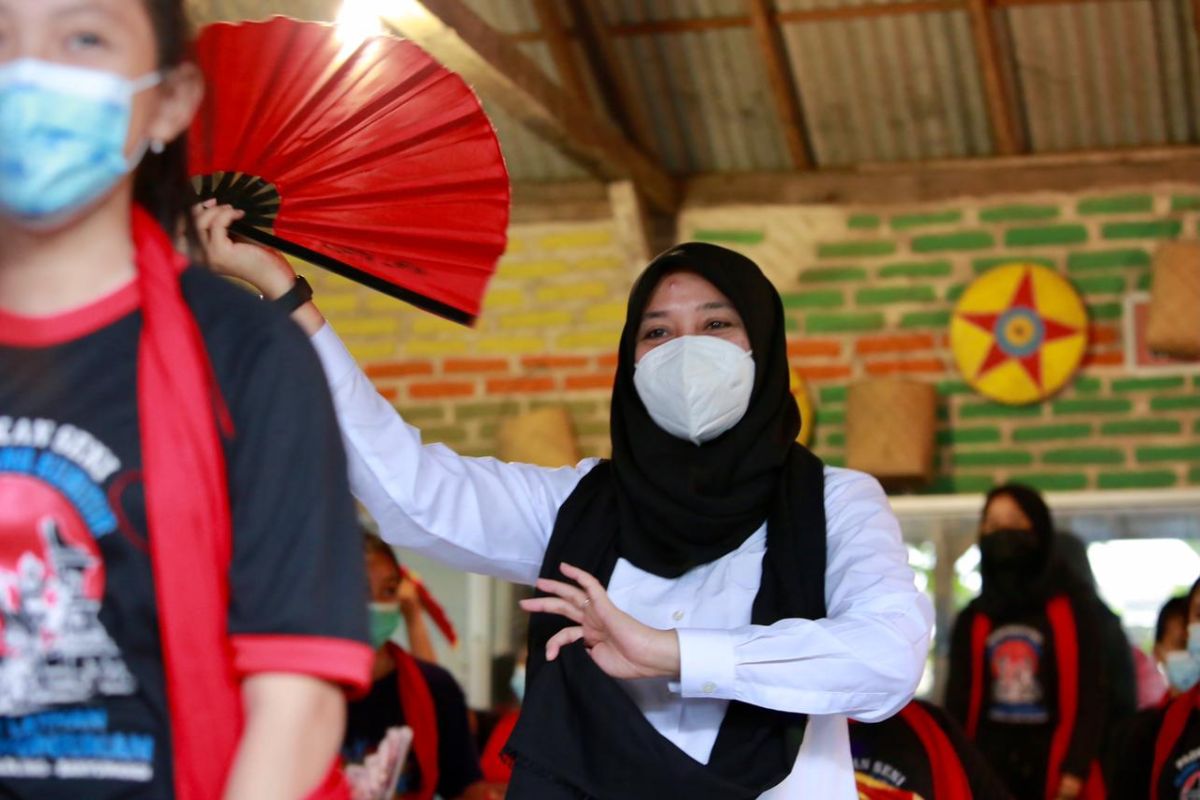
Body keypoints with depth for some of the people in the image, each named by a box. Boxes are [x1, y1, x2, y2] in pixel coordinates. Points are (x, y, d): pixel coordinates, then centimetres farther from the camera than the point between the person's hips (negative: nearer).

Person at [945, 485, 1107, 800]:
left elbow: (1089, 699, -1)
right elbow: (957, 703, 9)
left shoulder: (1072, 615, 4)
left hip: (1051, 769, -2)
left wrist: (1076, 770, -12)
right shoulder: (971, 621, 12)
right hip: (987, 768, 2)